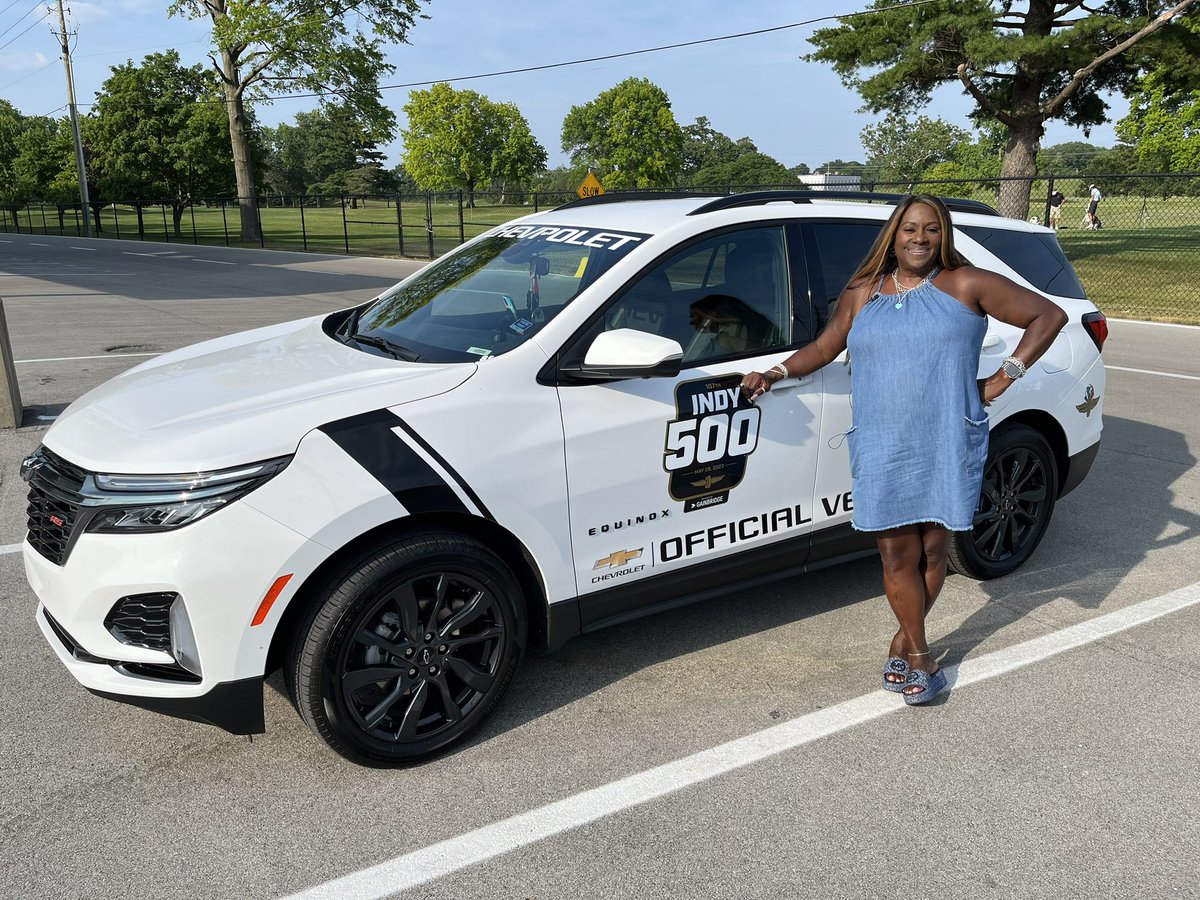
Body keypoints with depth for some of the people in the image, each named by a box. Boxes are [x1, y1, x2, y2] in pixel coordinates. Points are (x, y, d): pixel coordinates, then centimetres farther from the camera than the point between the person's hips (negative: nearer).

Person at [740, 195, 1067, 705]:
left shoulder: (966, 285, 2)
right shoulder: (862, 295, 11)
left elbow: (1048, 316, 4)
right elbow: (825, 346, 20)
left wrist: (1006, 377, -2)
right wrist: (777, 373, 6)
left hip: (948, 448, -1)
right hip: (882, 453, 1)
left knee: (932, 552, 7)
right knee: (898, 556, 2)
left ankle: (904, 638, 28)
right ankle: (919, 653, 20)